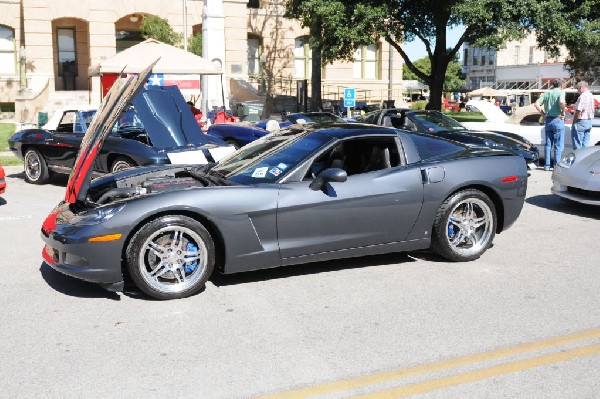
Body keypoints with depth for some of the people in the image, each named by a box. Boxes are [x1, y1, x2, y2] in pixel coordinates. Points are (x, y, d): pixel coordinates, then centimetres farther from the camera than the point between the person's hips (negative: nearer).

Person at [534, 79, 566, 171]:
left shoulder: (547, 93, 10)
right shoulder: (560, 92, -5)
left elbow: (536, 104, 1)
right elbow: (562, 102, -26)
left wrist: (543, 114, 6)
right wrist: (563, 112, -11)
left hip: (548, 121, 5)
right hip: (558, 120, -5)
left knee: (548, 144, 12)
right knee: (558, 145, 1)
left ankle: (547, 165, 14)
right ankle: (557, 166, 0)